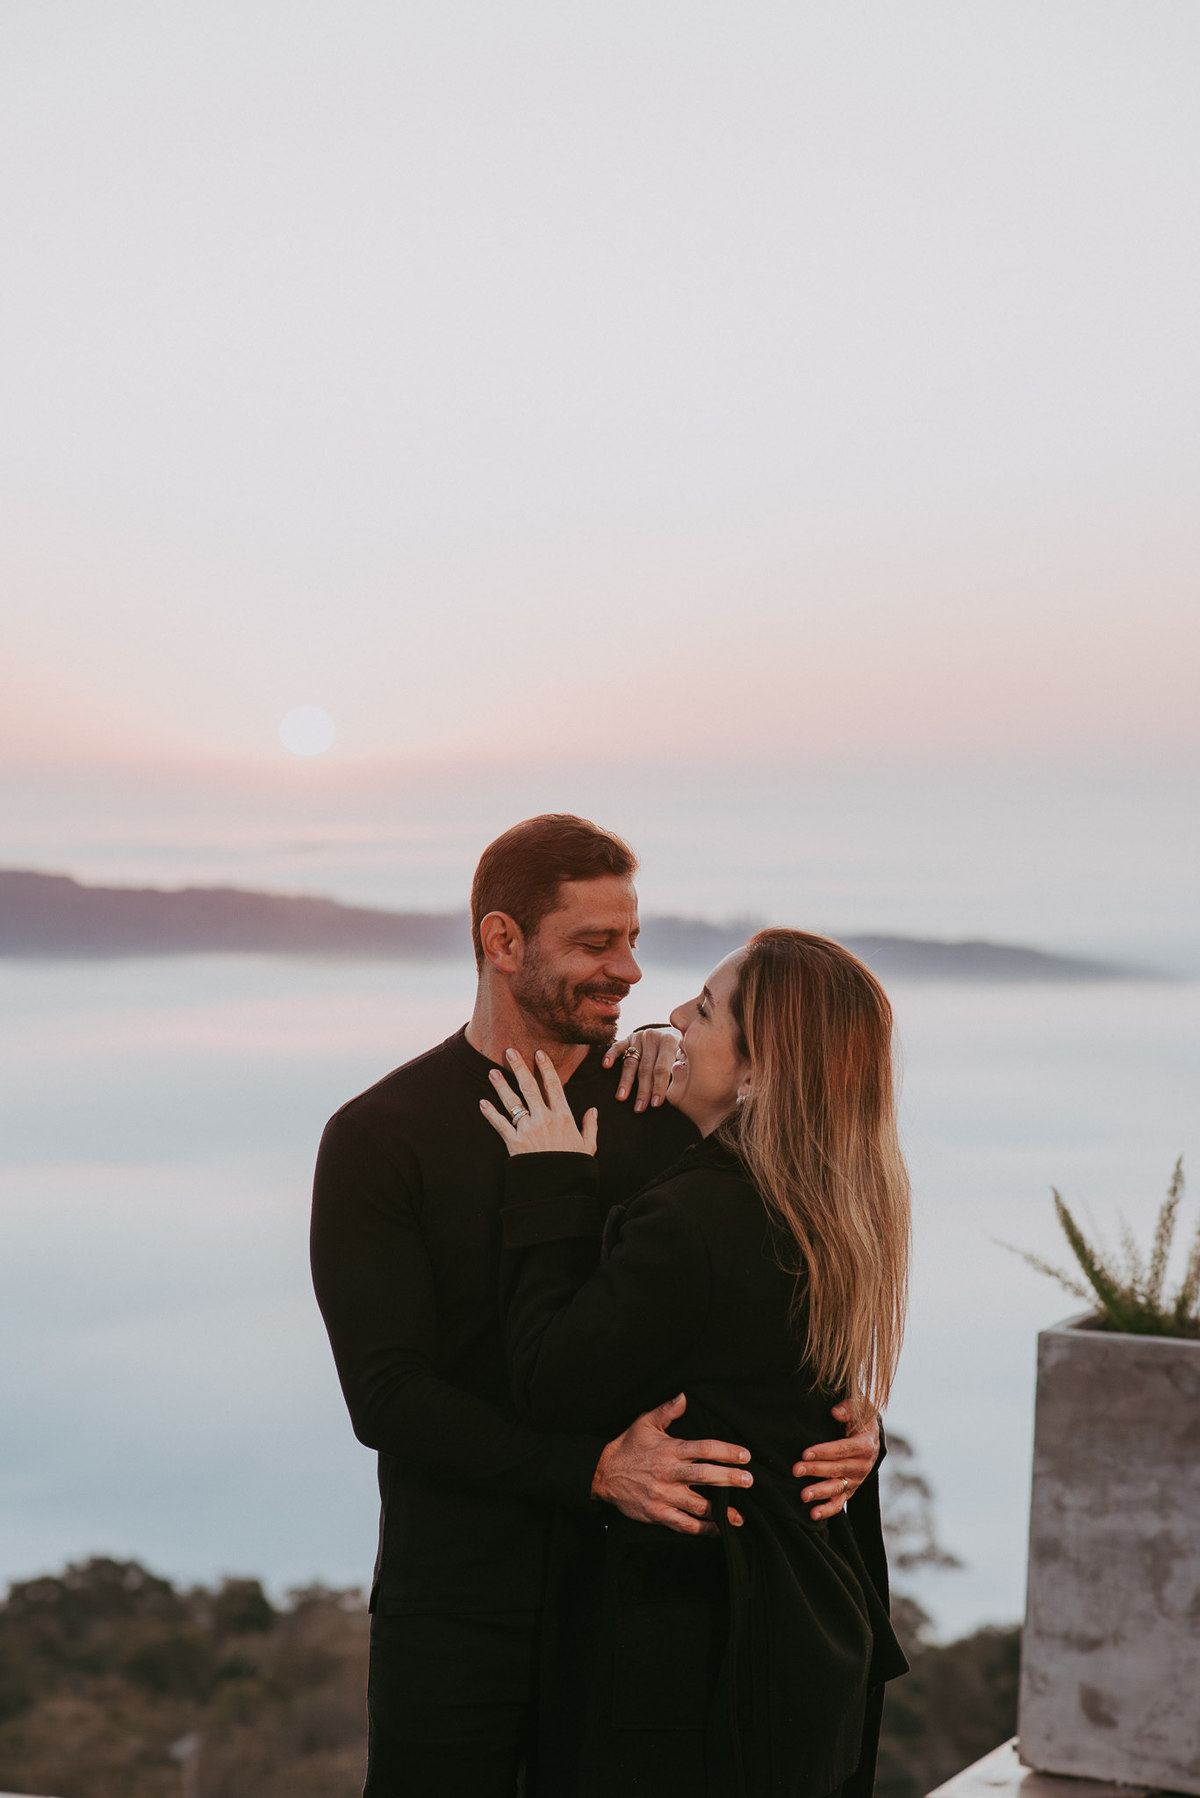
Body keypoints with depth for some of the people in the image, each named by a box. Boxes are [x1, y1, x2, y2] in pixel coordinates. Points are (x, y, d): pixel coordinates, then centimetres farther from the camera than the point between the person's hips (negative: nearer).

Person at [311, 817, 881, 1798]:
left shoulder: (667, 1106, 4)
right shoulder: (378, 1138, -7)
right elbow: (386, 1396, -15)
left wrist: (854, 1427, -14)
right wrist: (598, 1470, -28)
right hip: (461, 1606, -3)